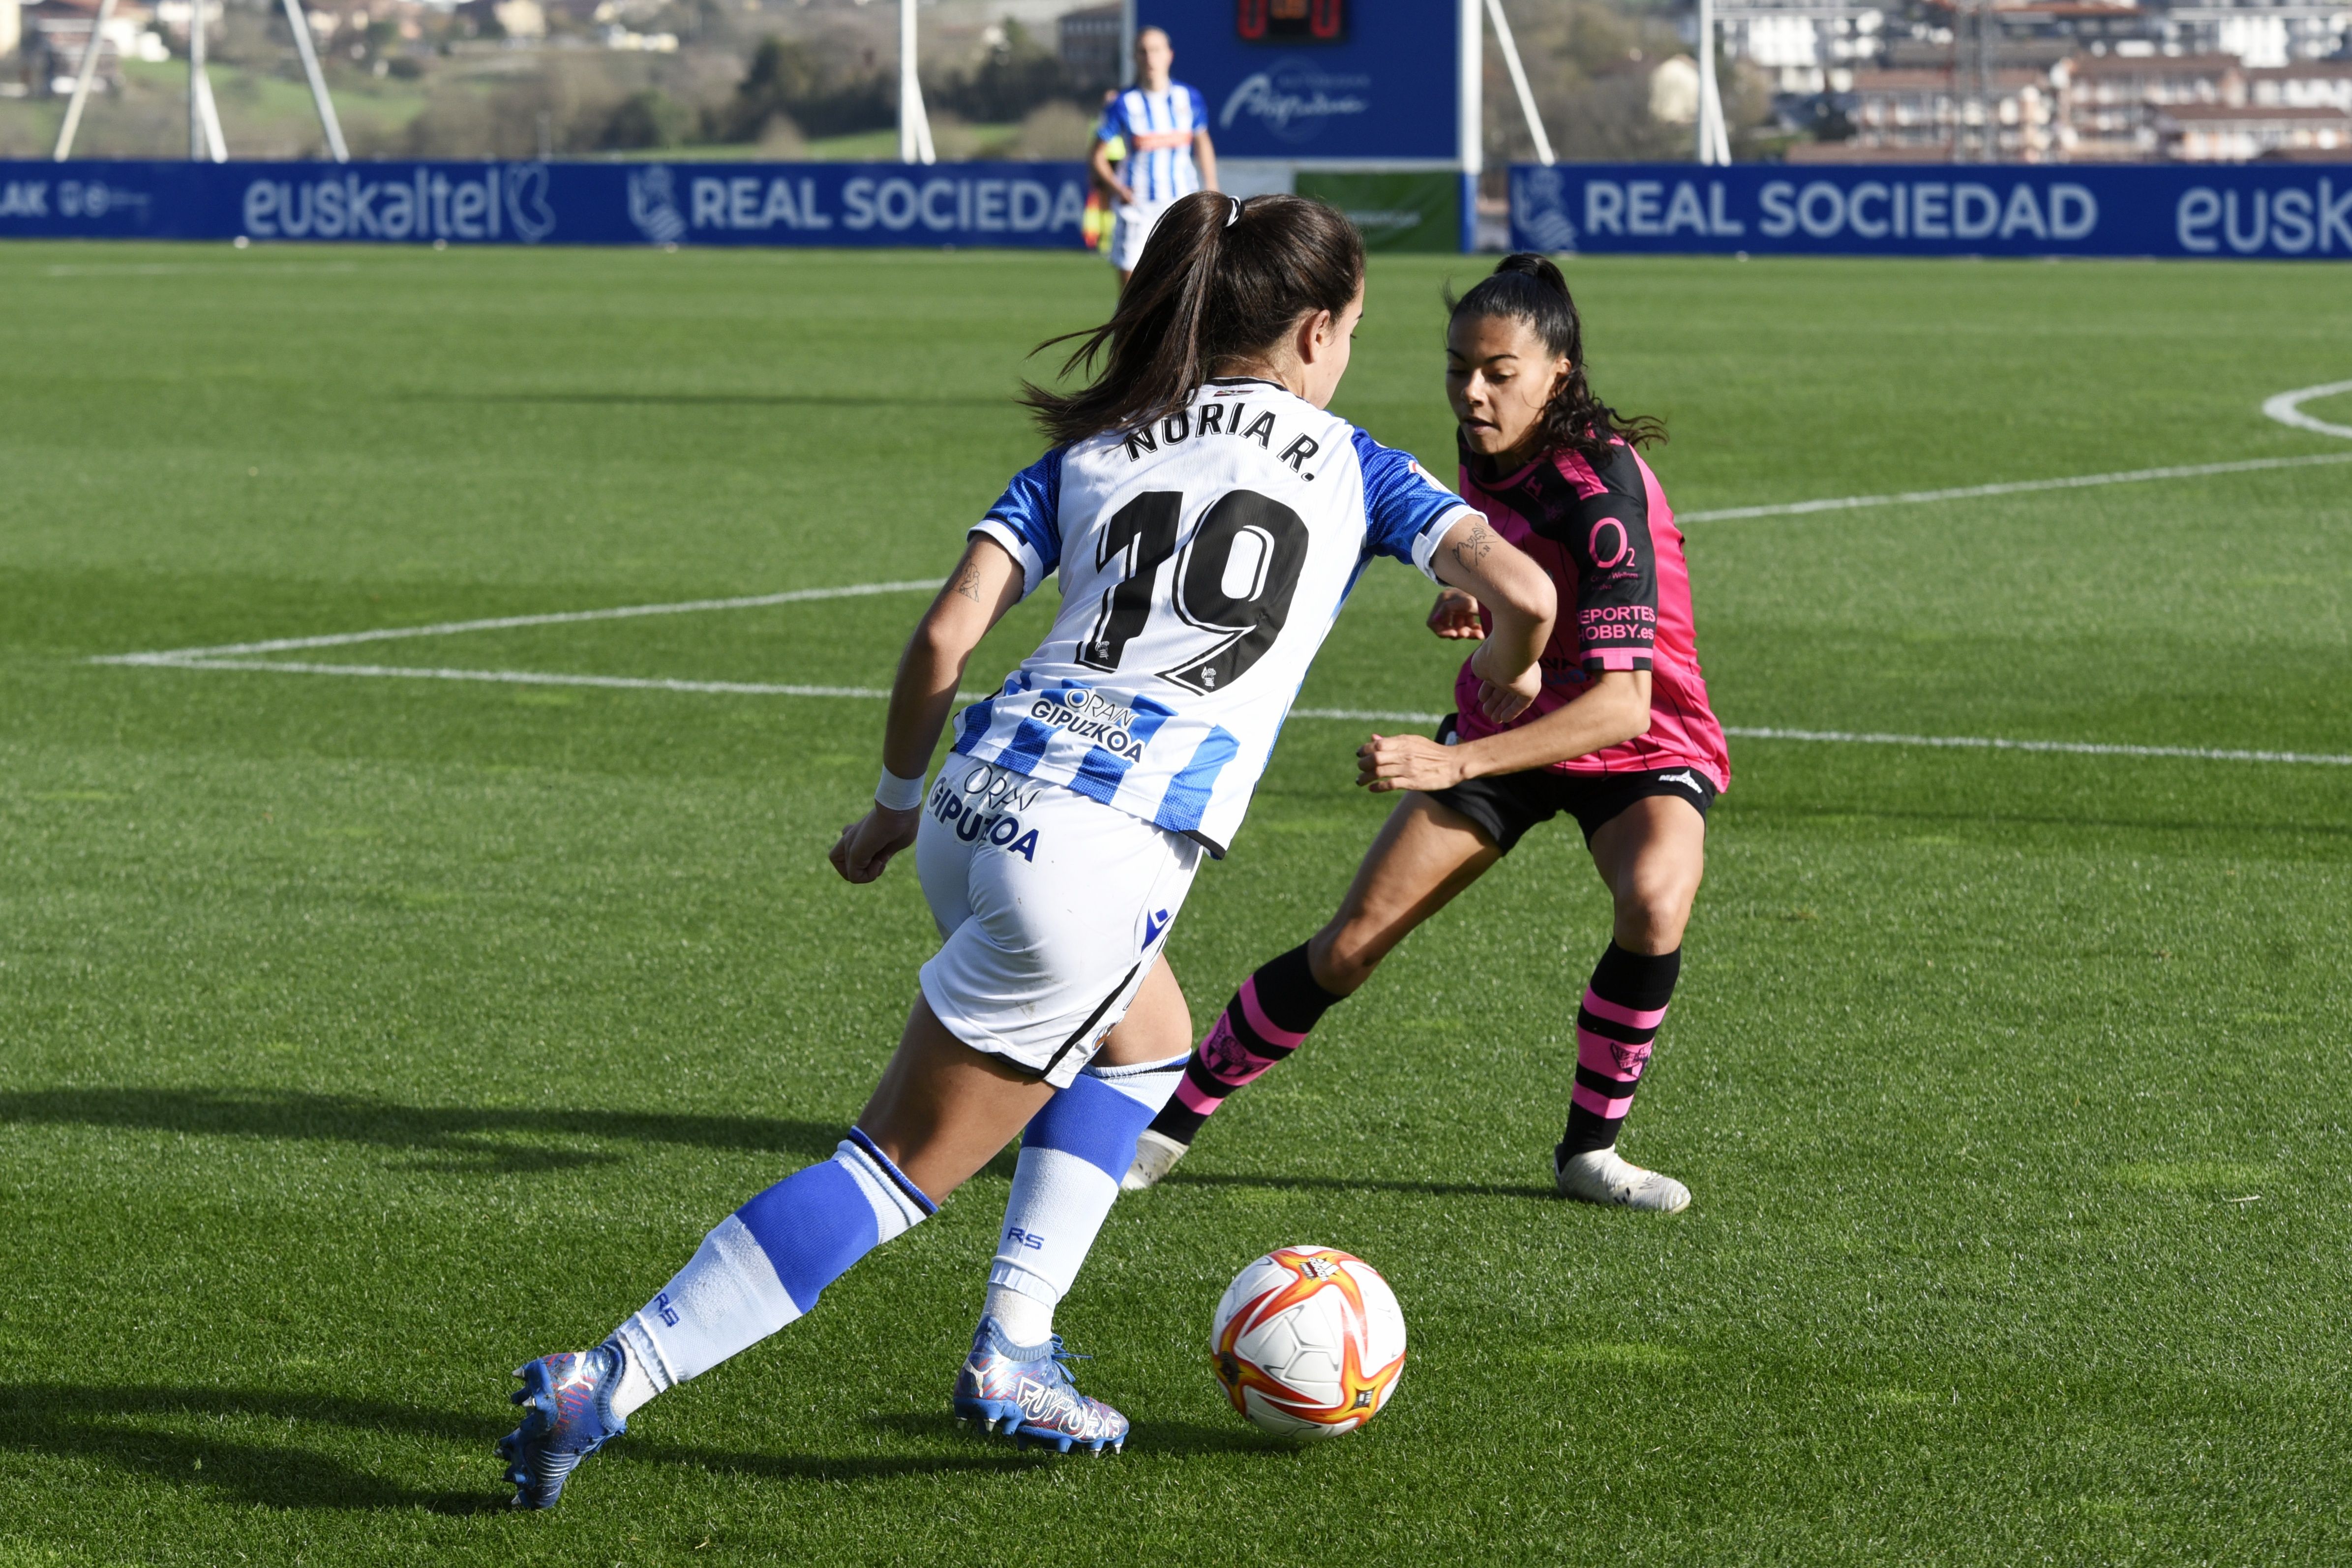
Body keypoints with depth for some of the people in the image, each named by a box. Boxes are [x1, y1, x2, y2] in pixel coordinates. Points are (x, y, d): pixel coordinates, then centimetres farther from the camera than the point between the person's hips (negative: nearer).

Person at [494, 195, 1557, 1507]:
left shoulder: (1092, 449, 19)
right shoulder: (1352, 468, 11)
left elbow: (947, 633, 8)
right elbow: (1521, 590, -2)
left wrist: (897, 802, 21)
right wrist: (1509, 677, 20)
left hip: (983, 800, 6)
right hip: (1106, 849, -6)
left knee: (1146, 1044, 32)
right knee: (897, 1172, -1)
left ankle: (1012, 1352, 23)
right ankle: (603, 1387, -9)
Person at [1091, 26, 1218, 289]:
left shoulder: (1190, 98, 3)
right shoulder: (1123, 104, -5)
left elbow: (1203, 144, 18)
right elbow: (1099, 157, 0)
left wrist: (1212, 191, 13)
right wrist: (1116, 187, -16)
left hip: (1183, 201, 2)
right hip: (1138, 205, -2)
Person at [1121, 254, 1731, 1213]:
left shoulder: (1601, 491, -31)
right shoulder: (1486, 451, -8)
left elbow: (1623, 703, -39)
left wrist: (1456, 764, -47)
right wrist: (1466, 597, -8)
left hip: (1639, 747, -5)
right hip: (1506, 729, 5)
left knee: (1655, 904, -35)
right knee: (1351, 945, -4)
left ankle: (1589, 1150, -15)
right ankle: (1173, 1116, 11)